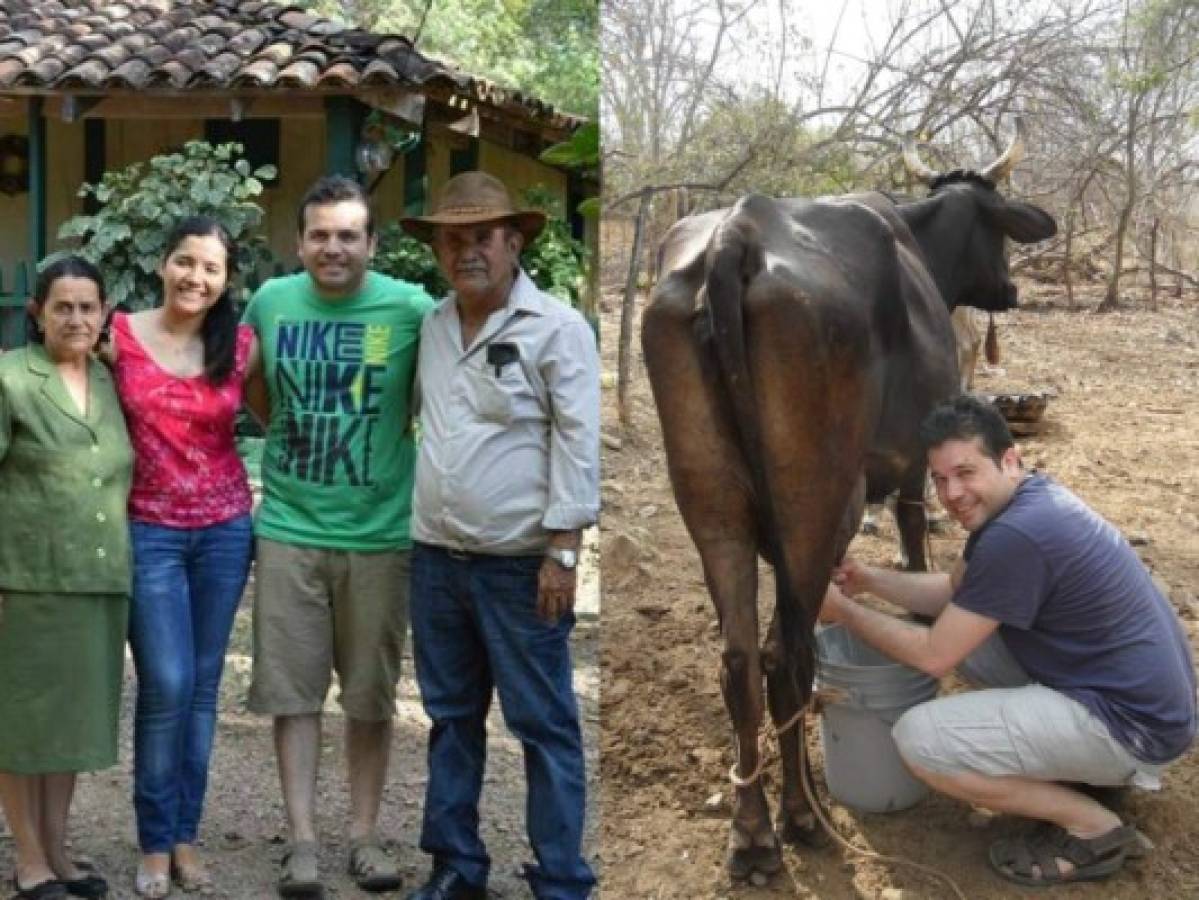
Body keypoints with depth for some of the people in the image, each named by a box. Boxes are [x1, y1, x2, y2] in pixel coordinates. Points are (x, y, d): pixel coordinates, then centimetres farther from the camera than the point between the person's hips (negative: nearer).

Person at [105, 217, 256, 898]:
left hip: (225, 528, 2)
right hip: (149, 530, -2)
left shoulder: (241, 344, 1)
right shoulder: (120, 334, -4)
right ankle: (155, 842, 10)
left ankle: (185, 835, 20)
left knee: (203, 685, 8)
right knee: (167, 685, -7)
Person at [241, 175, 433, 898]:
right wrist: (294, 444, 7)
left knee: (372, 695, 9)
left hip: (380, 533, -1)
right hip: (289, 529, 2)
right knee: (293, 692, 3)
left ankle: (366, 834, 21)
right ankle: (303, 841, 12)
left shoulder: (410, 309, -7)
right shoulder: (272, 301, 2)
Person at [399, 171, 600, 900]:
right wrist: (430, 541, 12)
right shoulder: (432, 326, 10)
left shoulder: (557, 328, -8)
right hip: (437, 558, 6)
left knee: (544, 725, 0)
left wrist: (563, 551, -15)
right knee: (451, 717, 14)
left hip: (521, 564, -6)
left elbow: (578, 444, -11)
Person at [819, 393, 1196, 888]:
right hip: (1133, 685, 10)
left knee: (920, 739, -16)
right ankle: (1079, 761, 17)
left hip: (1133, 718, -10)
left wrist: (845, 611, -5)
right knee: (964, 625, 17)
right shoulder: (1024, 499, 5)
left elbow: (933, 654, -18)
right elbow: (955, 592, 20)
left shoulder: (1018, 535, -26)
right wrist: (869, 578, 10)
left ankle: (1094, 829, -2)